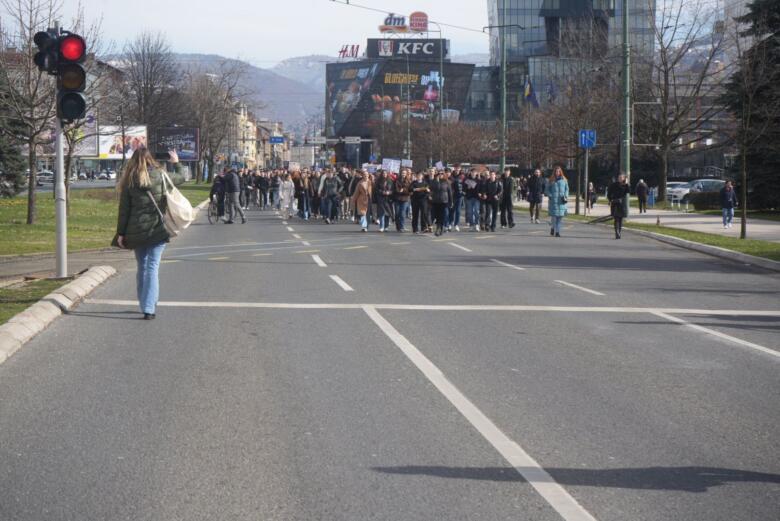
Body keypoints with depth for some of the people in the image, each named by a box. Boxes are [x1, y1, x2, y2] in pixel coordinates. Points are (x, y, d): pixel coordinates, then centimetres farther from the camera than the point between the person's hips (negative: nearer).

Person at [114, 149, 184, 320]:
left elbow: (124, 209, -1)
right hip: (158, 229, -1)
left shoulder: (129, 181, 0)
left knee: (142, 267, 15)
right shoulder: (161, 176, 0)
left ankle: (146, 306, 21)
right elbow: (181, 178, 19)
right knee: (152, 267, -2)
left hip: (136, 231, 1)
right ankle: (149, 308, -11)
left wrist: (120, 233, 3)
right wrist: (176, 163, 37)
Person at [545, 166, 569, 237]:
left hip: (561, 200, 2)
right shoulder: (551, 180, 3)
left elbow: (567, 189, 14)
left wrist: (566, 196, -1)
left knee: (560, 216, -2)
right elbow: (546, 189, 7)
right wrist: (549, 195, -7)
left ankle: (557, 231, 3)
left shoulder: (564, 180, 8)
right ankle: (552, 228, 20)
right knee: (554, 215, -6)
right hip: (553, 200, -2)